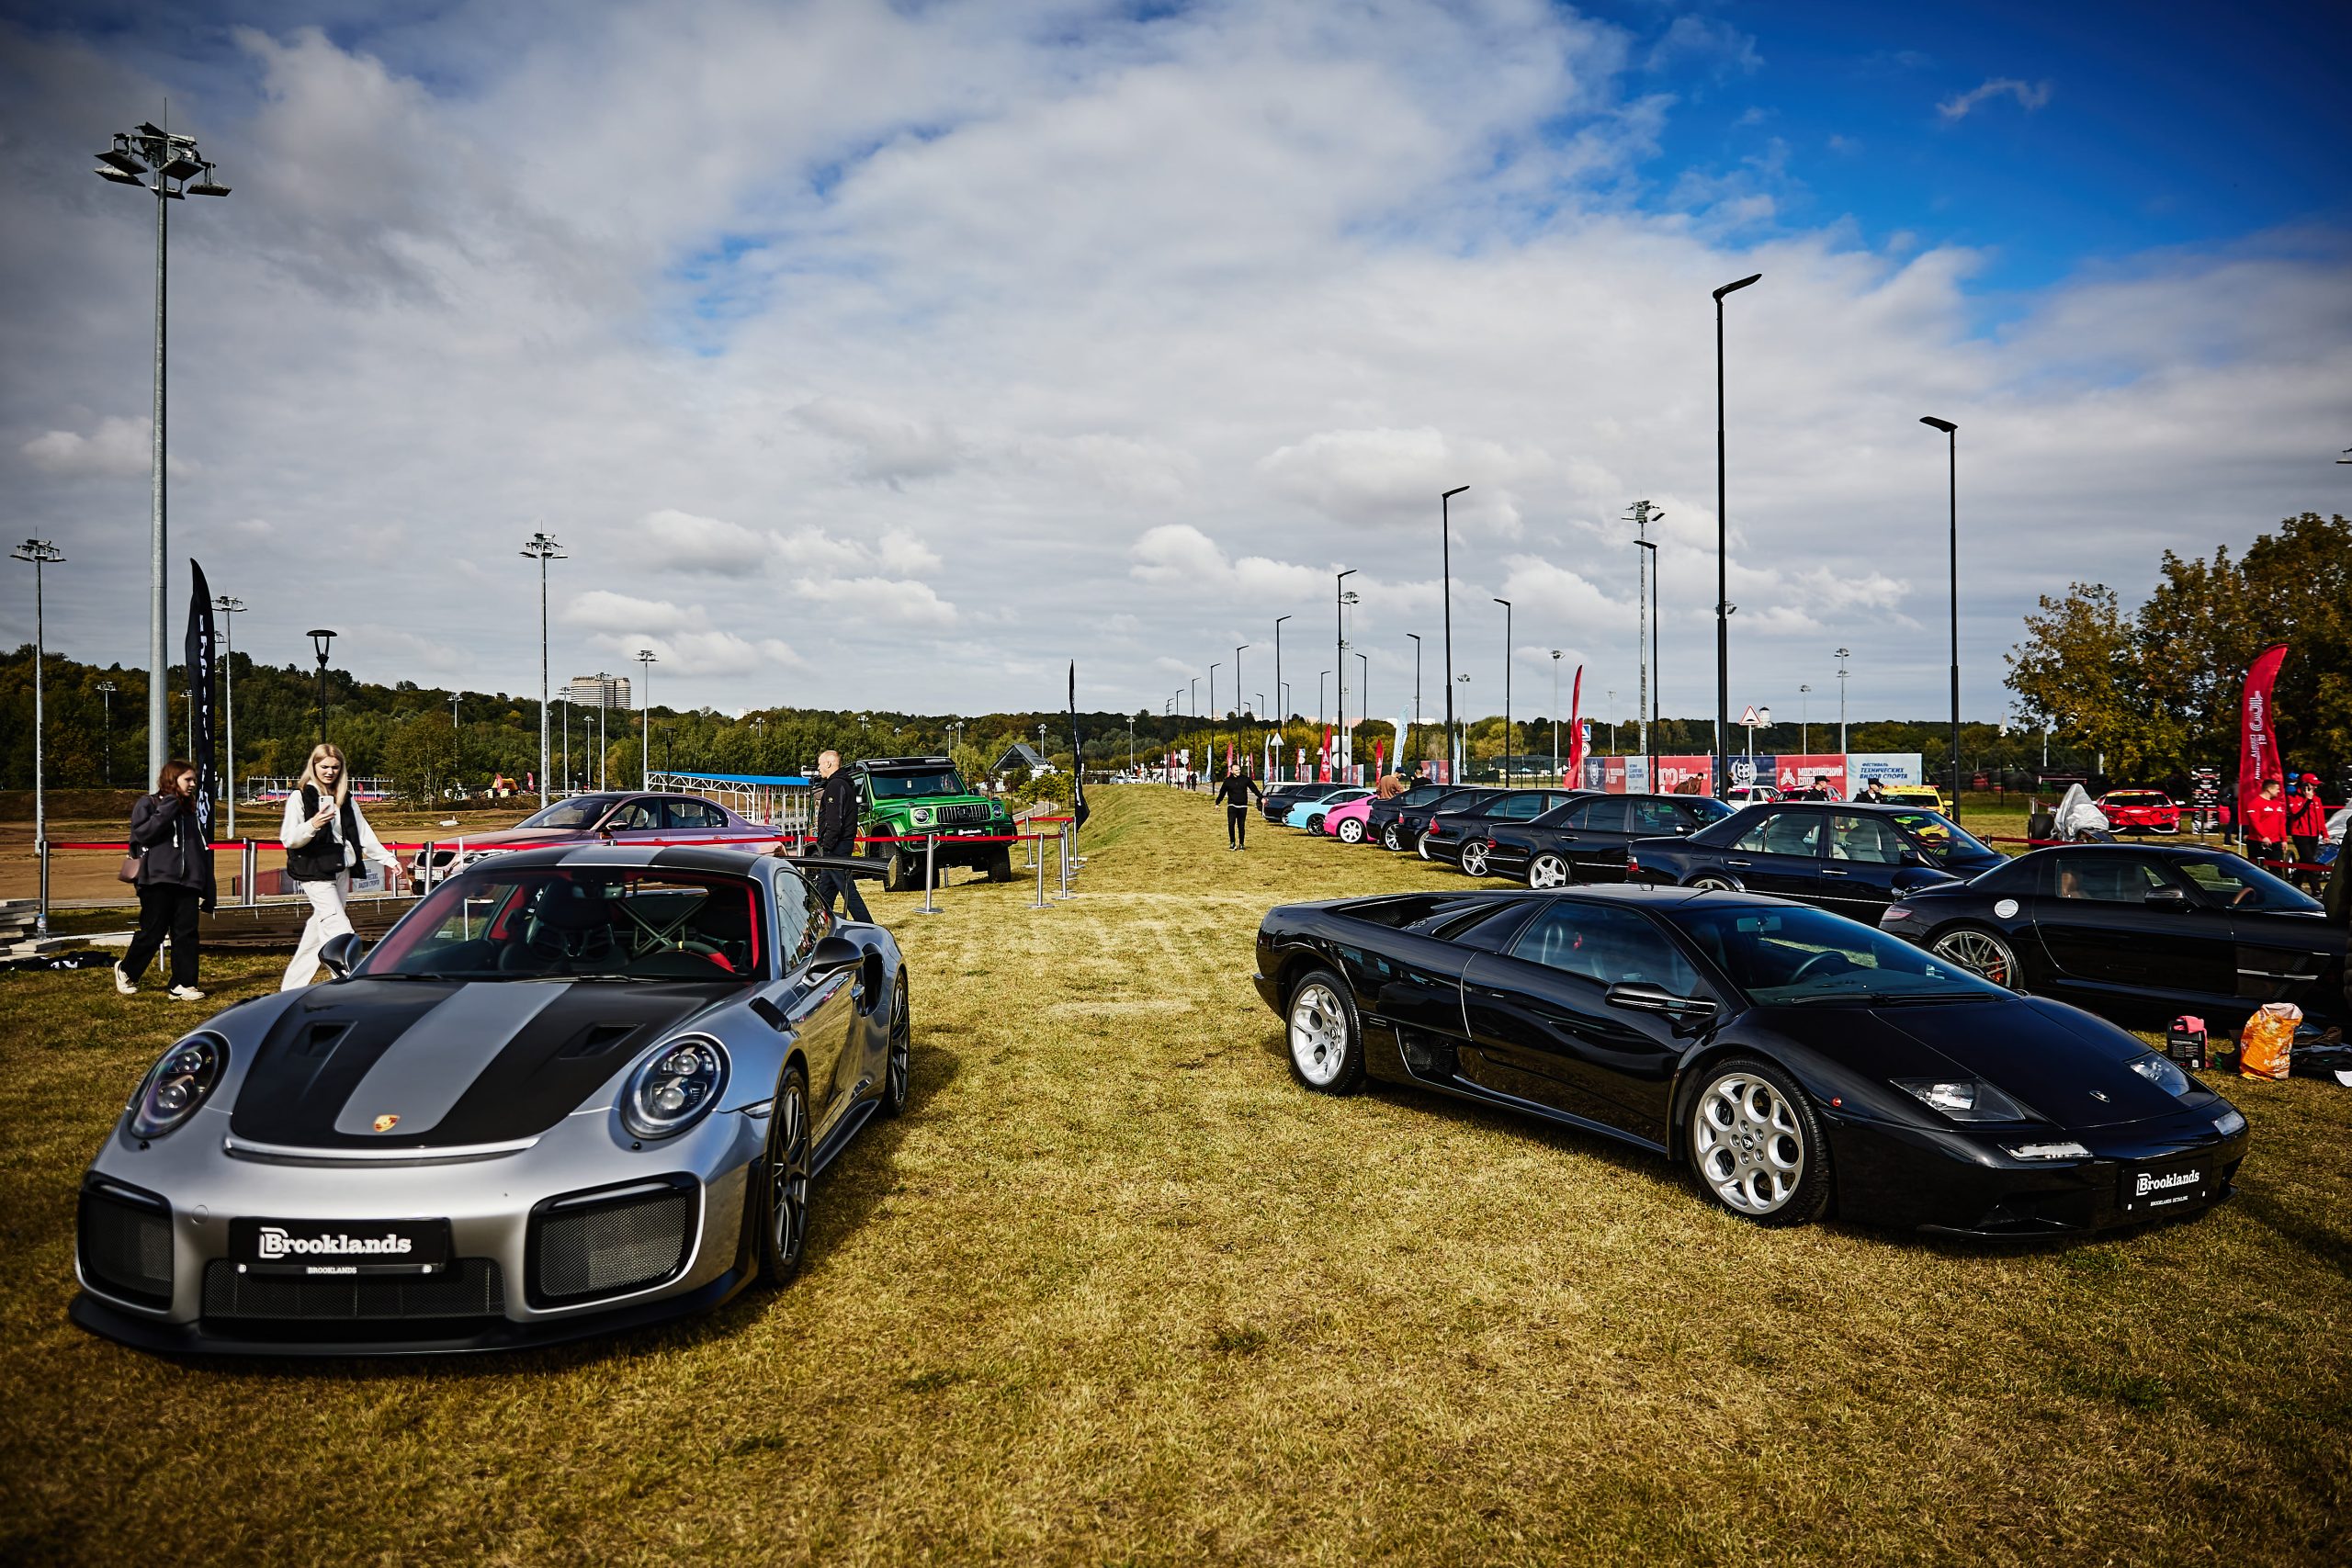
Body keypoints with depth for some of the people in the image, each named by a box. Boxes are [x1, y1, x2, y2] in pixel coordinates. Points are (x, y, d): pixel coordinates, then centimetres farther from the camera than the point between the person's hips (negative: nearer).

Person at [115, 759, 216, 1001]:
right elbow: (143, 833, -15)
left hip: (187, 883, 5)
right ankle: (126, 971, 23)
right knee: (152, 933, 0)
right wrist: (168, 809, -16)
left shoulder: (189, 811, 19)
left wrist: (207, 889, 13)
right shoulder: (147, 804, 3)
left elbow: (202, 851, 18)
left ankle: (183, 985, 5)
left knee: (186, 934, 1)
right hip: (158, 881, -5)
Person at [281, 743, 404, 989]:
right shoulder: (300, 797, -5)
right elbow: (288, 839, -11)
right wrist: (312, 825, -29)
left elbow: (363, 833, 15)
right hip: (314, 872, -6)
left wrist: (387, 859, 8)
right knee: (339, 931, -15)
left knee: (321, 928, 10)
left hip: (341, 872, 6)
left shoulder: (345, 799, 13)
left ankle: (292, 986, 22)